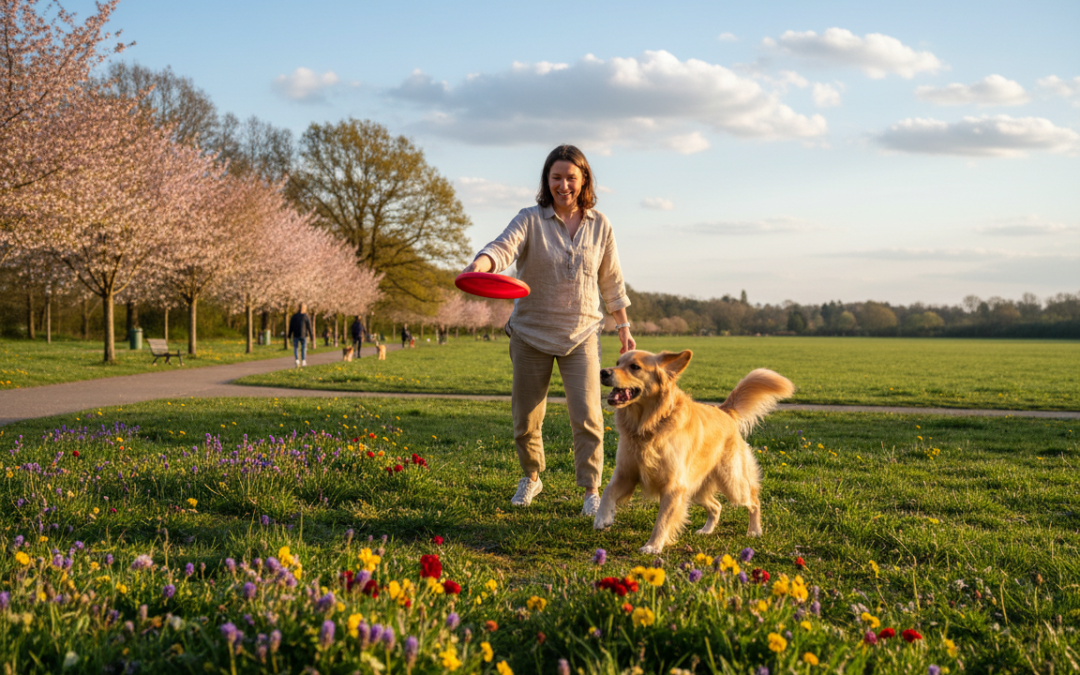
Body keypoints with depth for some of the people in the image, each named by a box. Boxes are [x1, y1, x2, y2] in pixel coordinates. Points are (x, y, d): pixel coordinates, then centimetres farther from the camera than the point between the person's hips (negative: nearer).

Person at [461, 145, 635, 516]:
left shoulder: (600, 226, 3)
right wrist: (480, 265, -47)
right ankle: (531, 477, 33)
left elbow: (611, 280, 11)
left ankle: (592, 489, 8)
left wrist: (624, 327, 11)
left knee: (587, 416, -8)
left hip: (581, 335, 1)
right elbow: (504, 247, -25)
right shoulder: (531, 220, -6)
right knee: (526, 417, 8)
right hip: (531, 333, 0)